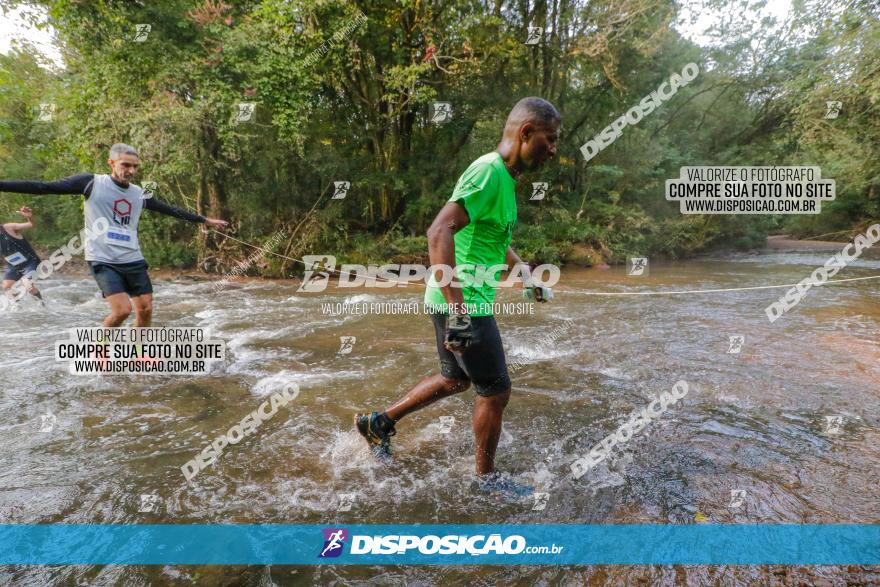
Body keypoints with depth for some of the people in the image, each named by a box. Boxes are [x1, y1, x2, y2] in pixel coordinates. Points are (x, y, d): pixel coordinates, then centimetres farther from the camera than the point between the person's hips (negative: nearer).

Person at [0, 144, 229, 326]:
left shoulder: (140, 194, 9)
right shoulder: (92, 184, -4)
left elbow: (173, 210, 18)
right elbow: (43, 187, -6)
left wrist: (205, 220, 20)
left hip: (133, 260, 5)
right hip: (103, 260, -5)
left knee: (146, 309, 4)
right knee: (122, 309, -16)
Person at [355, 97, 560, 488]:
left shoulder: (503, 176, 13)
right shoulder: (489, 172, -19)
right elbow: (439, 233, -31)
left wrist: (525, 274, 27)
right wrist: (457, 307, -34)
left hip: (465, 301, 10)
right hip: (464, 303, -10)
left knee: (456, 379, 23)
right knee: (496, 391, 4)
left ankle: (380, 423, 35)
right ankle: (486, 478, 25)